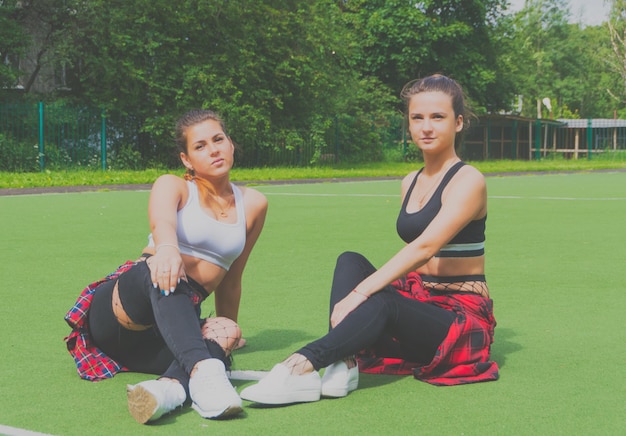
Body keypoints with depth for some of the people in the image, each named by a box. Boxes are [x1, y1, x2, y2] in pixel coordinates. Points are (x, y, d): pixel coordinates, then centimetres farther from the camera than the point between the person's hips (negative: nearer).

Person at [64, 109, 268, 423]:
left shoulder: (253, 204, 14)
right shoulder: (172, 186, 3)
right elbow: (161, 222, -23)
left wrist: (226, 333, 31)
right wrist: (166, 248, -48)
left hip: (173, 321, 4)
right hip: (117, 311, -3)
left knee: (227, 332, -33)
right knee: (162, 270, -40)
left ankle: (172, 388, -62)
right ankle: (204, 370, -64)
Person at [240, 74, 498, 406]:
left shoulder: (467, 181, -11)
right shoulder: (410, 183, 13)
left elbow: (424, 248, -25)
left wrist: (360, 293, -32)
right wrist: (356, 294, -1)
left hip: (463, 318, -7)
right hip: (418, 299, 7)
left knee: (383, 302, -35)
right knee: (350, 262, -14)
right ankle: (345, 364, -34)